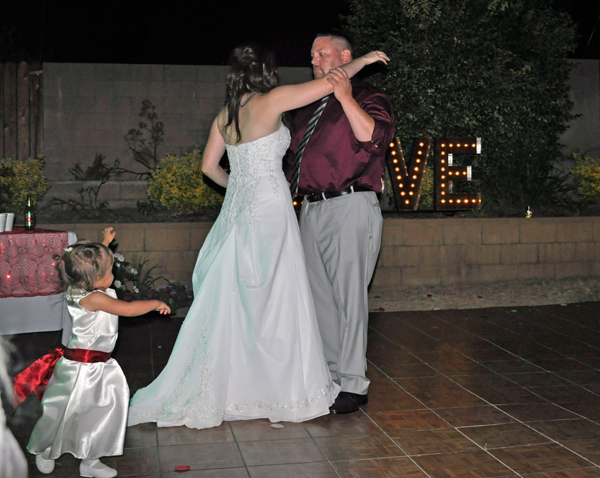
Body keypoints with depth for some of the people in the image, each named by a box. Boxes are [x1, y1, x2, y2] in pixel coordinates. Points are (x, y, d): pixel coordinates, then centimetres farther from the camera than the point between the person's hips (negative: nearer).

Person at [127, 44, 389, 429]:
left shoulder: (226, 115, 12)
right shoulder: (270, 101, -8)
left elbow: (209, 166, 17)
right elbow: (328, 83, -8)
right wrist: (361, 61, 7)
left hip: (237, 209, 7)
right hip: (269, 208, -7)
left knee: (233, 300, 11)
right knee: (274, 300, 0)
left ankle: (217, 389, 17)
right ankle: (284, 391, 9)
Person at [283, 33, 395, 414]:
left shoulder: (369, 97, 1)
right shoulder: (309, 106, 22)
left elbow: (375, 139, -18)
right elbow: (294, 157, 29)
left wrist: (346, 98, -20)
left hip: (351, 207, -7)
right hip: (312, 208, 8)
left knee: (349, 295, -8)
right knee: (320, 295, 9)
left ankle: (353, 384, -2)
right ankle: (329, 372, 20)